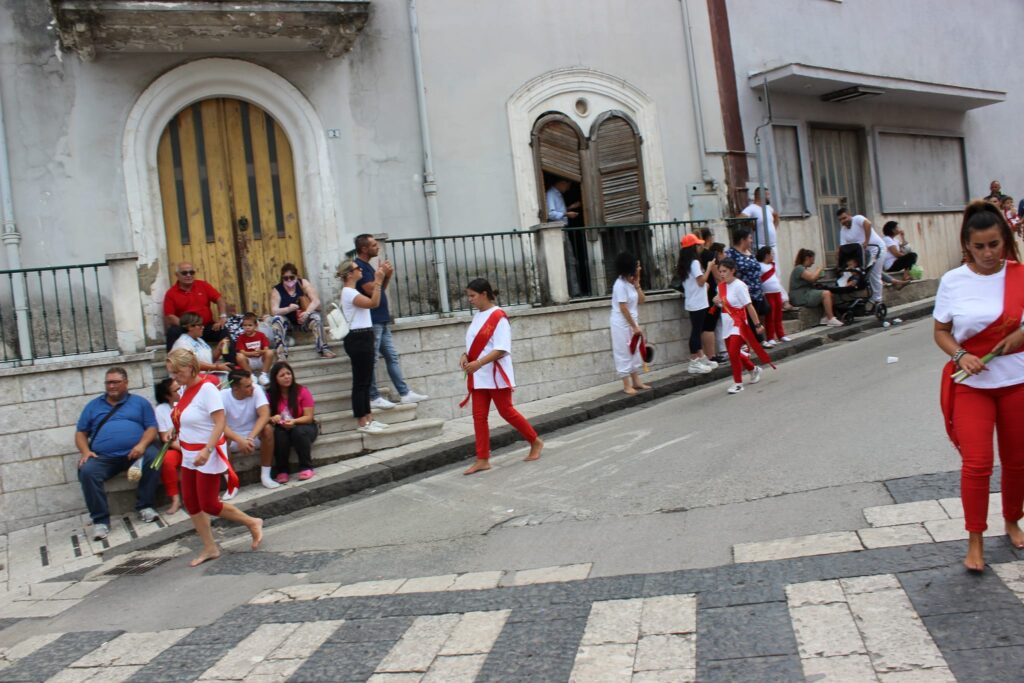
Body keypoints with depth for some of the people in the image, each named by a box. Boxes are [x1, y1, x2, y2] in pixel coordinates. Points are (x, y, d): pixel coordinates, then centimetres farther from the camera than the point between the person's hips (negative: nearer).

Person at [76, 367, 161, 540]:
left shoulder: (139, 402, 15)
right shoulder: (93, 405, 20)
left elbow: (152, 427, 6)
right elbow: (81, 433, 17)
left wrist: (142, 444, -15)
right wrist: (86, 451, -3)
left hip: (135, 453, -1)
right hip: (103, 458, 1)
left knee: (154, 456, -31)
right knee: (87, 471, -30)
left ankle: (144, 506, -15)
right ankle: (100, 519, -19)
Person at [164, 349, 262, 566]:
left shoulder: (206, 389, -20)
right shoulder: (184, 388, 4)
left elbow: (220, 423, -25)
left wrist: (207, 450, -32)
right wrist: (177, 437, 8)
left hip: (208, 455, -9)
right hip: (189, 455, 9)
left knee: (209, 505, -3)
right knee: (190, 502, 10)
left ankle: (252, 523, 17)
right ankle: (209, 548, 22)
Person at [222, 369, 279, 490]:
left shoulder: (256, 390, -13)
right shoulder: (222, 396, -16)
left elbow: (265, 415, -25)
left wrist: (250, 438, -38)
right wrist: (240, 440, -41)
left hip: (254, 436, 1)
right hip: (233, 439, -1)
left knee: (267, 428, -29)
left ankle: (265, 476, -18)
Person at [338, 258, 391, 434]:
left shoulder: (352, 291, 17)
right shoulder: (348, 292, -15)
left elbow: (374, 300, 21)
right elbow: (373, 303, -26)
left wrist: (382, 276, 14)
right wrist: (378, 280, -22)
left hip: (363, 337, 10)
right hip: (358, 339, -10)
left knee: (366, 380, 12)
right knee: (361, 381, -6)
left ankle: (368, 418, 18)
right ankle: (362, 423, -1)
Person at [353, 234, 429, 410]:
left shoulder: (366, 266, 18)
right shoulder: (359, 266, -12)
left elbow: (380, 289, 20)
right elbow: (371, 290, -21)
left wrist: (387, 275, 5)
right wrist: (382, 273, -10)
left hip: (381, 320, 10)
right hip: (371, 321, -10)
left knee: (392, 357, 9)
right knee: (371, 360, -3)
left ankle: (405, 393, 12)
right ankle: (373, 397, 3)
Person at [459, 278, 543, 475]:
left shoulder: (498, 317, -14)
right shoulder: (477, 316, 11)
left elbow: (502, 349, -20)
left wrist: (479, 363, -28)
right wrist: (465, 356, -2)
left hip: (496, 375, -8)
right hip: (478, 376, 8)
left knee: (506, 411, 2)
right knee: (479, 416, 5)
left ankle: (535, 442, 21)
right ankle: (482, 460, 9)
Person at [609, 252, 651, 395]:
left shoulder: (631, 282, 8)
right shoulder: (620, 284, -19)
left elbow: (640, 300, 7)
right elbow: (623, 308, -22)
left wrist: (637, 284, -3)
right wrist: (635, 326, -18)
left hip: (631, 323, 9)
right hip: (621, 324, -9)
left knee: (634, 352, 13)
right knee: (624, 353, -1)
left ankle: (636, 382, 22)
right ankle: (627, 385, 6)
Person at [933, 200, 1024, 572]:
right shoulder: (953, 281, -5)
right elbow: (941, 332, 2)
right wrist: (960, 355, -16)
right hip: (971, 384, -1)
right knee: (976, 463, -5)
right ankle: (975, 541, 8)